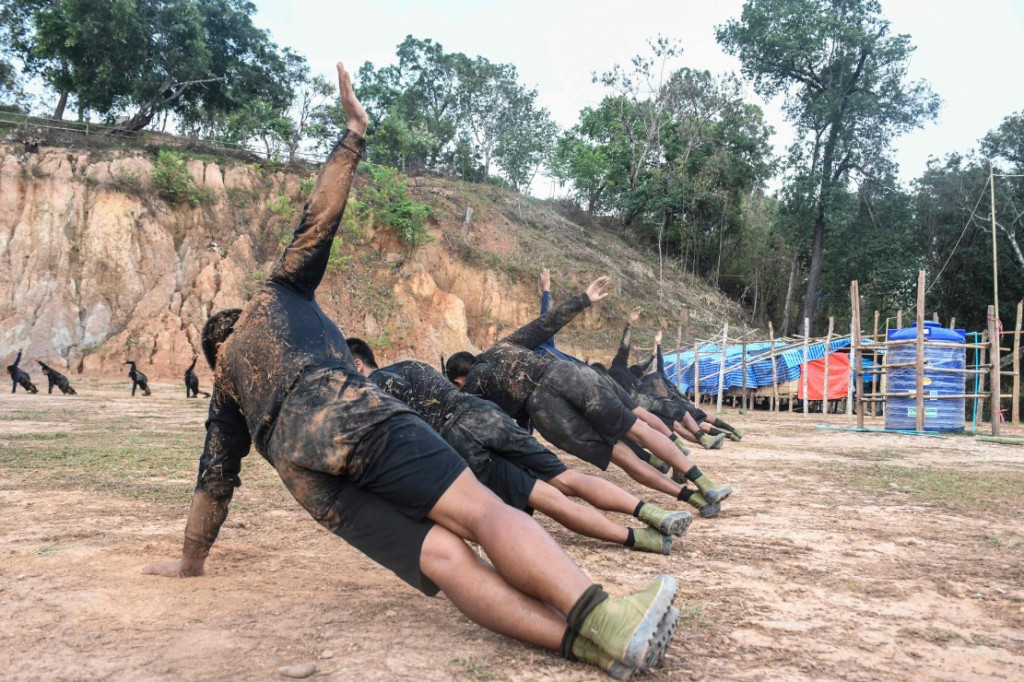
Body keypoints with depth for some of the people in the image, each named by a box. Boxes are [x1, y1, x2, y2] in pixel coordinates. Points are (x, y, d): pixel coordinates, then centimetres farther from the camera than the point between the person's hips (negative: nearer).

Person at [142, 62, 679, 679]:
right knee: (483, 511, -18)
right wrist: (354, 131, 26)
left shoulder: (226, 389, 36)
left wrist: (190, 562, 49)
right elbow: (320, 219, 21)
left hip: (302, 469, 3)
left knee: (442, 555, -14)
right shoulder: (276, 297, 30)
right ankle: (605, 620, -40)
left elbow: (215, 480, 36)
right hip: (349, 413, -3)